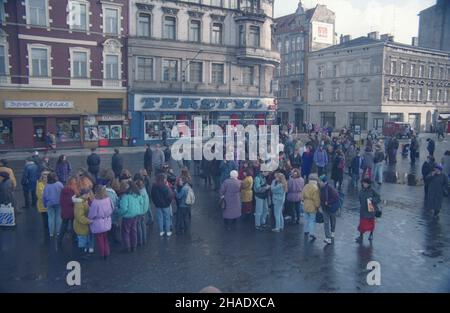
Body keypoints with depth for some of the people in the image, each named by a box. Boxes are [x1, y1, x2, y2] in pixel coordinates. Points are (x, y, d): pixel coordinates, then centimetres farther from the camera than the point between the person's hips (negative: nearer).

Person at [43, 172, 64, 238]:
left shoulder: (46, 186, -7)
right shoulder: (59, 184, -11)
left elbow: (44, 196, 0)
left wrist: (45, 204, 13)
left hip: (50, 204, 1)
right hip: (58, 203, -1)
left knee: (51, 218, 9)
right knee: (58, 217, 10)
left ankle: (51, 233, 15)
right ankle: (58, 232, 16)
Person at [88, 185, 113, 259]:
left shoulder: (95, 202, -27)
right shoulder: (108, 200, -11)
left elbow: (91, 215, -17)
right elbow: (111, 211, 2)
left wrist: (88, 219, 3)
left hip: (98, 225, -5)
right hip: (106, 223, 5)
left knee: (100, 240, 13)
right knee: (105, 239, 22)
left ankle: (102, 255, 27)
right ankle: (106, 253, 31)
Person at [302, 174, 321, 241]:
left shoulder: (305, 187, 3)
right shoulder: (315, 188, -19)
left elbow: (303, 196, 9)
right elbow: (316, 199, -18)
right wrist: (318, 206, -7)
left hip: (306, 206, 6)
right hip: (313, 207, -6)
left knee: (306, 219, 19)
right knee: (312, 220, 0)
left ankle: (306, 232, 33)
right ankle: (311, 234, 0)